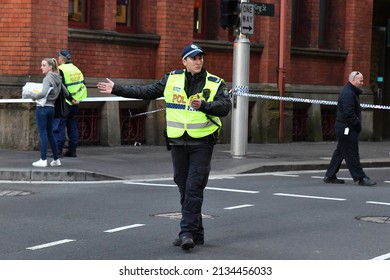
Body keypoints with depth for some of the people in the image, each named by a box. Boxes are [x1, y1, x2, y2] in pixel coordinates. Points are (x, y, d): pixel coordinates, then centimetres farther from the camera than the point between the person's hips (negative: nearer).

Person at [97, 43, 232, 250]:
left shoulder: (215, 84, -1)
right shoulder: (172, 79, 8)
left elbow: (225, 106, -13)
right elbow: (147, 92, 13)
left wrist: (204, 106, -28)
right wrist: (117, 89, 13)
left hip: (202, 143, -4)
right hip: (178, 142, 4)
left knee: (194, 189, -10)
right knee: (184, 189, 9)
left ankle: (187, 232, -8)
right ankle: (195, 233, 19)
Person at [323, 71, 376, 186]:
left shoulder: (350, 92, 17)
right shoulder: (348, 93, -18)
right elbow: (349, 113, -25)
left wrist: (357, 125, 10)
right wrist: (358, 125, -16)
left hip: (343, 129, 11)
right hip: (347, 129, -11)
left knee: (340, 152, 15)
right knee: (352, 154, -6)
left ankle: (330, 176, 19)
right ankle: (361, 178, -3)